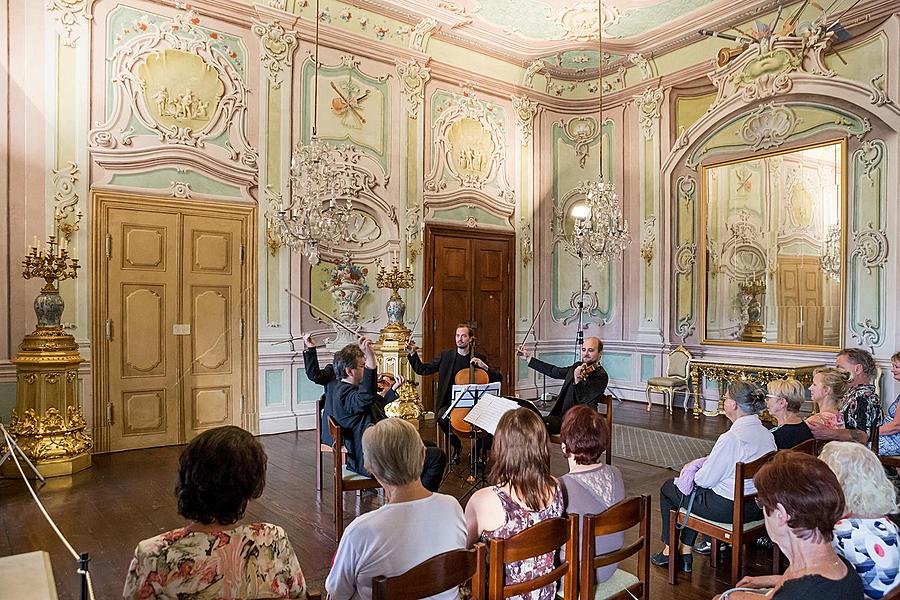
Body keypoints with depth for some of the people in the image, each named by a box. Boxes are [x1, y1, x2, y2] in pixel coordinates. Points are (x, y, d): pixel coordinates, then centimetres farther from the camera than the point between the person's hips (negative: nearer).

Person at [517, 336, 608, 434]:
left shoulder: (601, 376, -8)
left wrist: (577, 381, -35)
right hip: (562, 415, 7)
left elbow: (586, 403, -20)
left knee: (541, 424, -30)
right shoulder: (578, 366, 14)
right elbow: (554, 371, 27)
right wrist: (529, 358, 30)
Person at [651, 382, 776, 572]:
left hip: (729, 509, -8)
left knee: (668, 488, 15)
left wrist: (694, 472, 3)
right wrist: (703, 464, 12)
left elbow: (706, 479, -18)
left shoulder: (730, 438, -26)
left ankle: (670, 550, 29)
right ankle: (685, 551, 31)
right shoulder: (767, 434, 0)